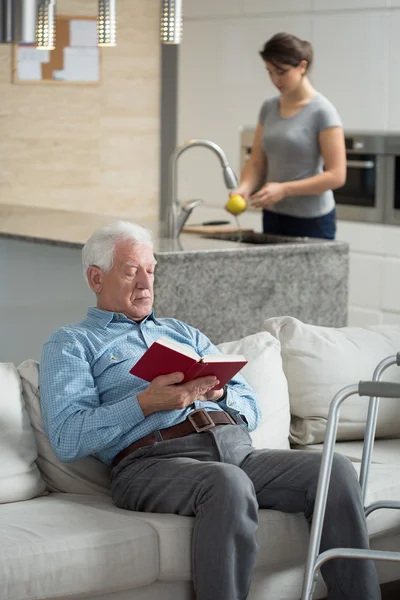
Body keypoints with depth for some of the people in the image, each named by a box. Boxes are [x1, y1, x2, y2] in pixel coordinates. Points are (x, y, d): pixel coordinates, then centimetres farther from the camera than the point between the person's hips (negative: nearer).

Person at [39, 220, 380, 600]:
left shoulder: (183, 333, 32)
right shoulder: (71, 344, 14)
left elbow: (251, 410, 23)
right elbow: (66, 439, -3)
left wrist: (218, 392, 0)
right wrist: (146, 402, -13)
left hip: (237, 449, 6)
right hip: (153, 460, -6)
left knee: (336, 469, -20)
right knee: (228, 483, -39)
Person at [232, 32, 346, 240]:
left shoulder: (322, 112, -10)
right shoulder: (269, 108, 8)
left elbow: (336, 175, -14)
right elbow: (257, 163, 10)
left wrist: (284, 189, -22)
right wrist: (244, 188, -11)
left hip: (311, 221, -5)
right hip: (273, 218, 6)